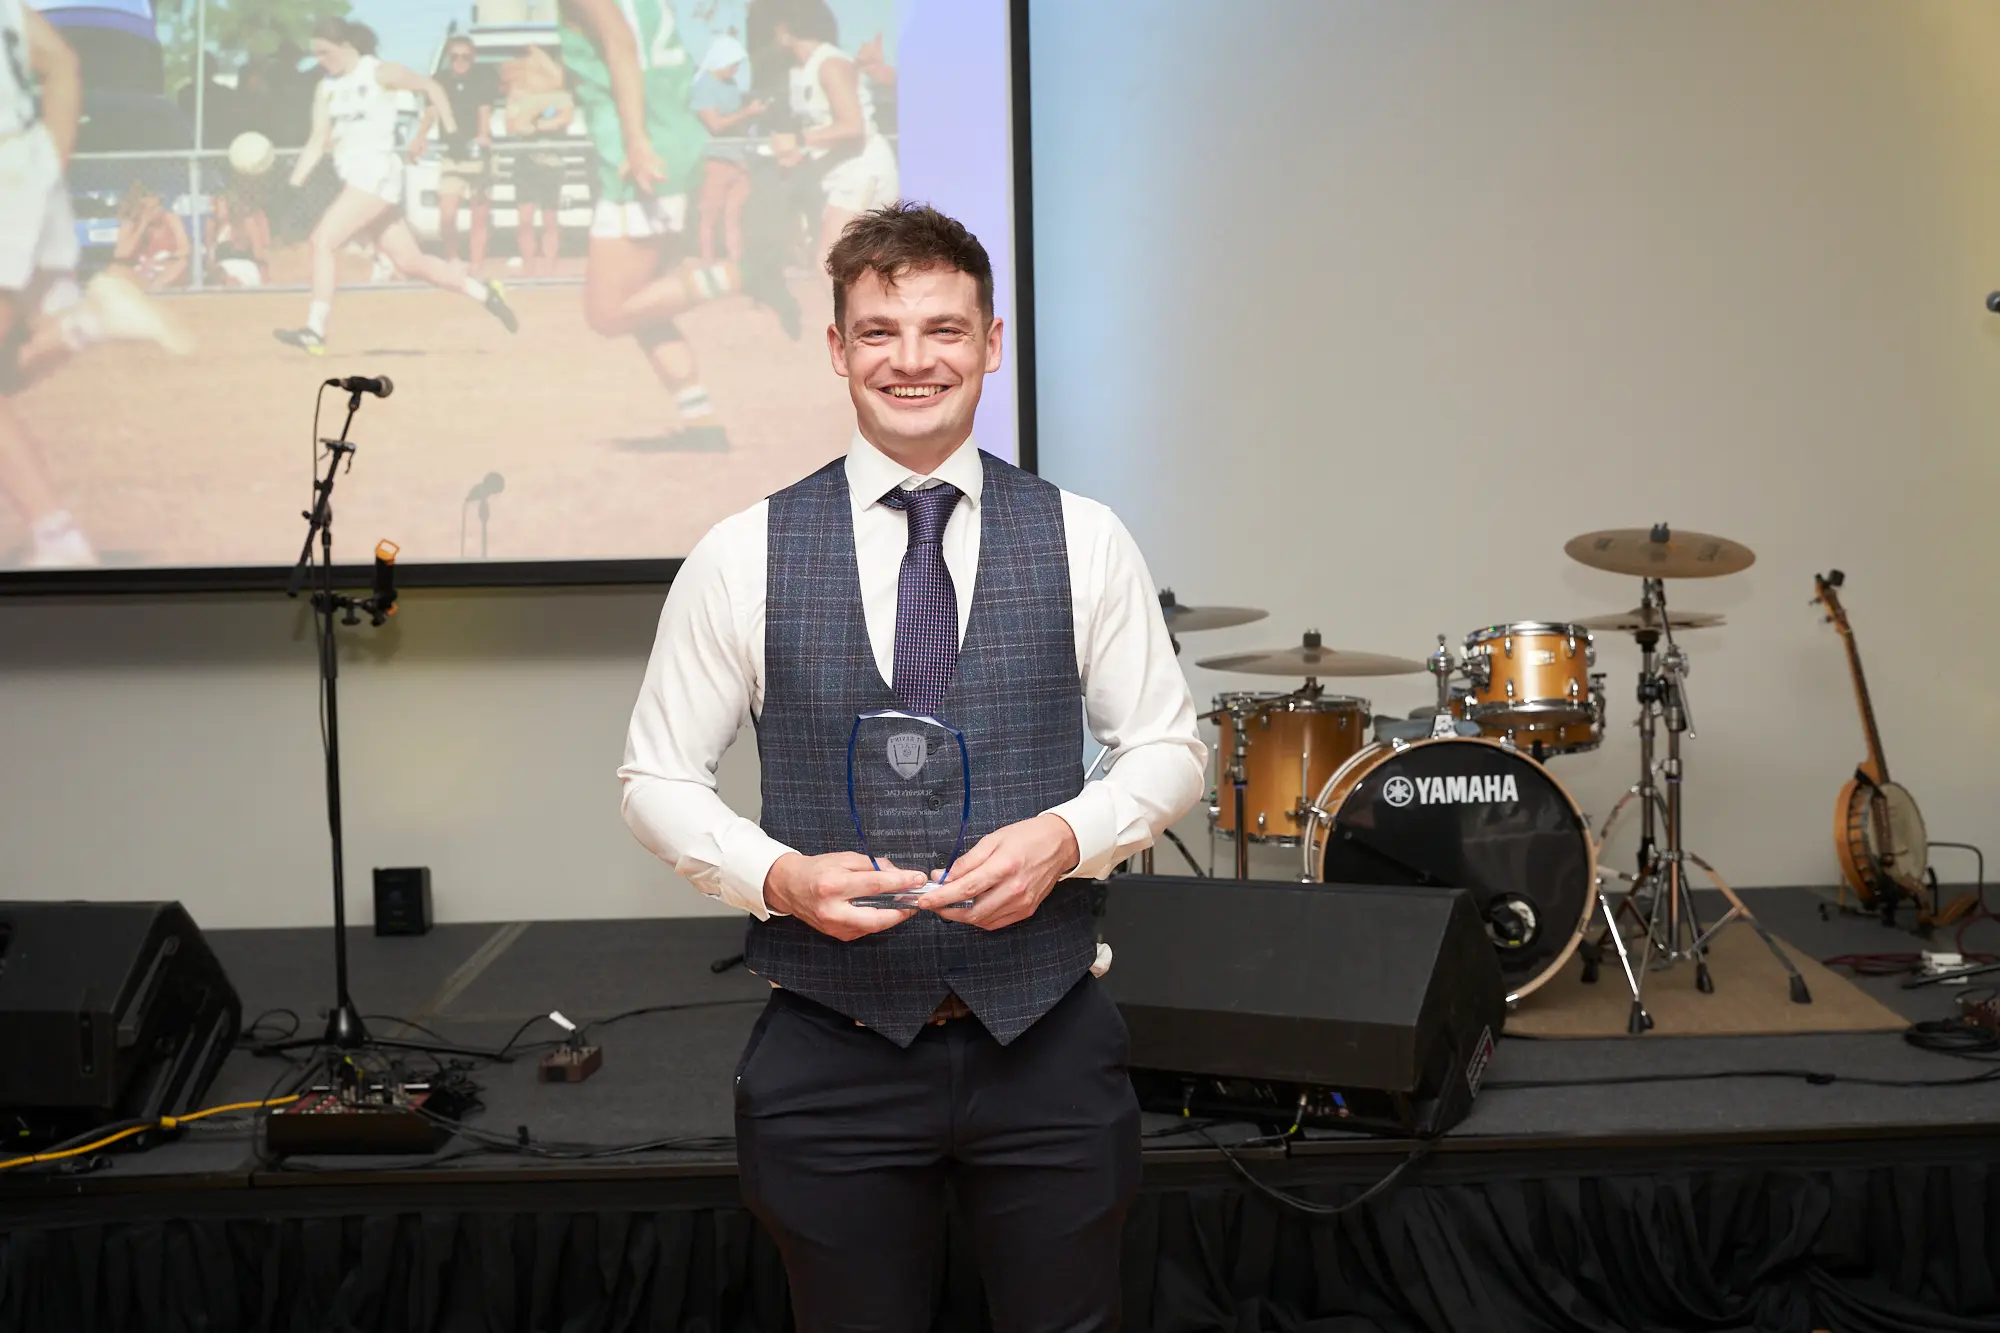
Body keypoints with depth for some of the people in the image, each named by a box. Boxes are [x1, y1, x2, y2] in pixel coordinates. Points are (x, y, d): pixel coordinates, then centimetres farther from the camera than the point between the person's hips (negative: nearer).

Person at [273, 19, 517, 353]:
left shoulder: (379, 73, -4)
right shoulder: (326, 88, 13)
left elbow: (431, 86, 5)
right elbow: (318, 141, 9)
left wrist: (452, 131, -2)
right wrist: (294, 185, -2)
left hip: (375, 173, -7)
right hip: (352, 176, 7)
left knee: (323, 240, -18)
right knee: (409, 261, 8)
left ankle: (314, 331, -16)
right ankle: (484, 293, 20)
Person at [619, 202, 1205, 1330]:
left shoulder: (1083, 539, 1)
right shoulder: (744, 557, -2)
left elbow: (1170, 749, 6)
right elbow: (660, 779, 3)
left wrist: (1066, 836, -14)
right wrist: (778, 875, -16)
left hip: (1046, 1041, 1)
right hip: (834, 1055, 0)